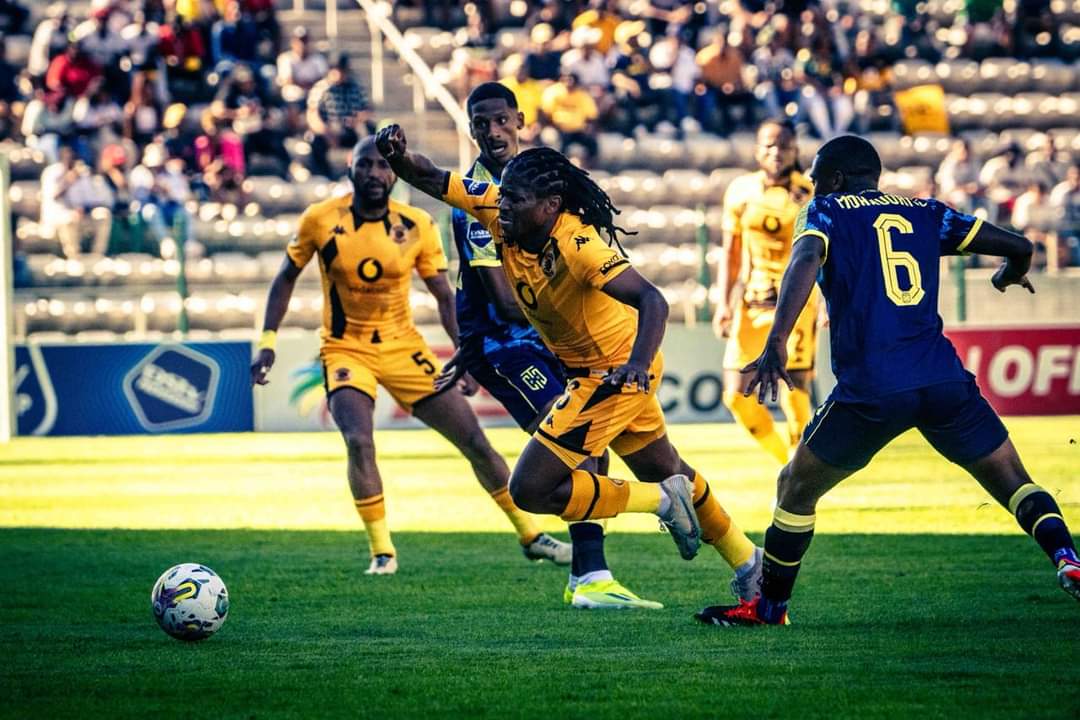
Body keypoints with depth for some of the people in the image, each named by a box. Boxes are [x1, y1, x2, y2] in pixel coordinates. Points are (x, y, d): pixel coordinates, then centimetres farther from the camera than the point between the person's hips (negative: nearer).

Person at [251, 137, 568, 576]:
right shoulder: (321, 220, -10)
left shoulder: (417, 226, -7)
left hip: (404, 348, 2)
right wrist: (267, 342, -2)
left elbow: (443, 295, 1)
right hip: (346, 350, -2)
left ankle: (530, 536, 18)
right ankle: (382, 551, -11)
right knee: (359, 441, -27)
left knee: (474, 441, 2)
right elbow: (286, 279, 3)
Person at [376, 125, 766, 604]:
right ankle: (745, 561, 46)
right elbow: (431, 180, -7)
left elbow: (651, 300, -40)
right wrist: (398, 156, -29)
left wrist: (639, 361, -56)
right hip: (585, 367, 9)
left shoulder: (579, 246, -31)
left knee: (530, 488, -12)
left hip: (616, 372, -9)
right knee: (664, 471, 26)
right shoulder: (498, 211, -12)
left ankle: (663, 501, 1)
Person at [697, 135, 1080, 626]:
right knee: (1015, 483, 11)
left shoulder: (828, 211, 9)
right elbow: (1018, 247, 18)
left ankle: (770, 607, 22)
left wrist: (777, 341, -22)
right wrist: (1012, 273, 42)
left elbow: (806, 260, -13)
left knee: (796, 489, 17)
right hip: (942, 379, 3)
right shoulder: (926, 213, 19)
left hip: (871, 388, -3)